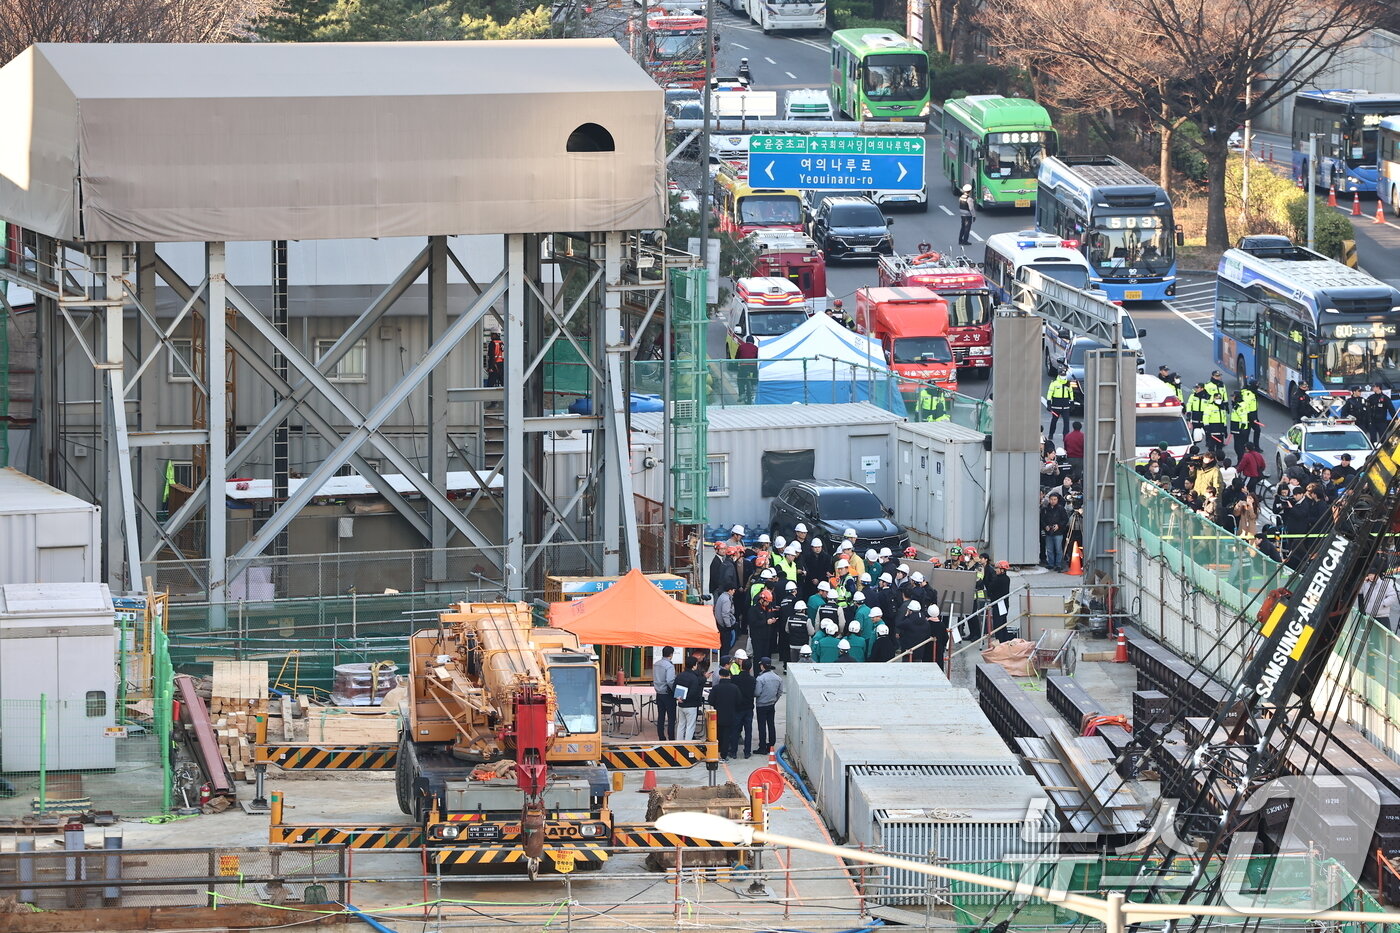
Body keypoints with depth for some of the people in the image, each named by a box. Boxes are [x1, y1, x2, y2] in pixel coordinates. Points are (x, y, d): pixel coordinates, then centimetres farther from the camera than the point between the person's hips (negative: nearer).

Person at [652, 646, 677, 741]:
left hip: (659, 693, 7)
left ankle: (661, 738, 14)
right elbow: (670, 681, -25)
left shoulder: (656, 664, 6)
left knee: (660, 717, 11)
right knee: (671, 718, -2)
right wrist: (676, 691, -16)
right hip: (668, 694, -7)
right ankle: (671, 739, -4)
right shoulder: (669, 666, -17)